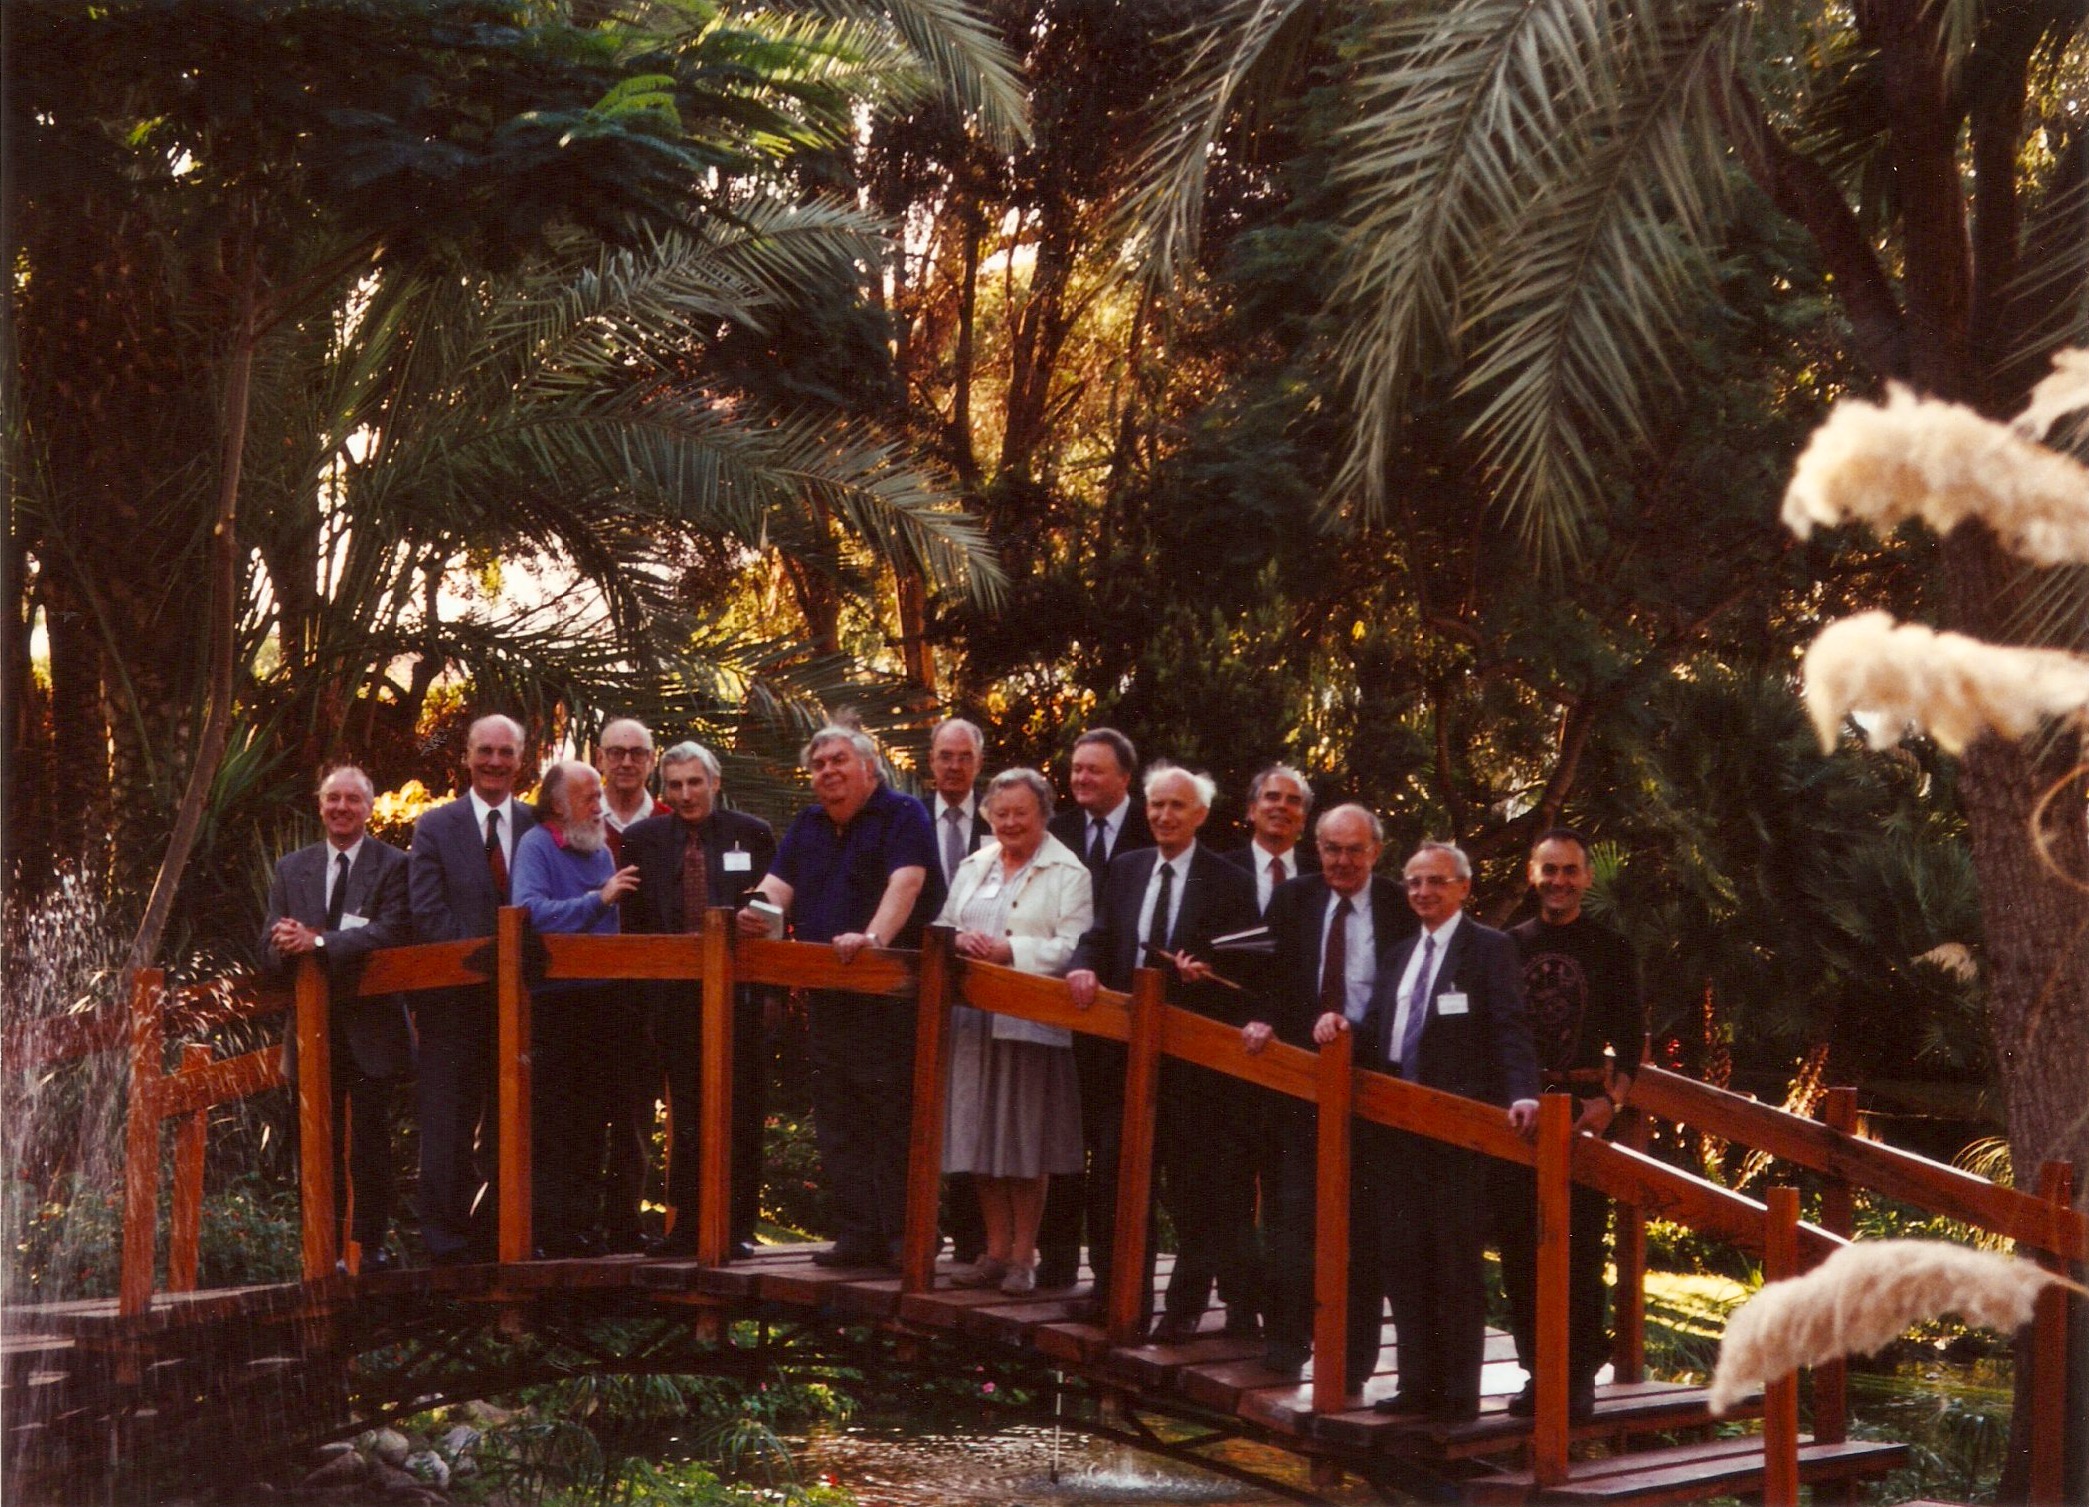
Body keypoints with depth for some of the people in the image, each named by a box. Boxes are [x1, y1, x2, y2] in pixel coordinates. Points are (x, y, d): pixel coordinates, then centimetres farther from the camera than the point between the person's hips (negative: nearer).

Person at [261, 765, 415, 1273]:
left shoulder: (392, 866, 0)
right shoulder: (290, 869, 13)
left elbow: (391, 932, -15)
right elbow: (270, 950, 7)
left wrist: (319, 942, -23)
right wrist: (285, 946, -17)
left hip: (370, 1026, -3)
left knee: (370, 1141, -2)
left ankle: (373, 1245, 4)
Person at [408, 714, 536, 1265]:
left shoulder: (539, 827, 9)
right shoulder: (435, 827, 3)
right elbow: (428, 913, -5)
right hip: (454, 997, -2)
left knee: (511, 1125, 8)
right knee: (449, 1126, -1)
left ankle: (503, 1233, 16)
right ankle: (449, 1239, 3)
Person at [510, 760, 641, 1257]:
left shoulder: (601, 851, 17)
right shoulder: (536, 845, -5)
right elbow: (530, 912, -20)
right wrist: (598, 900, -23)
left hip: (600, 1001, 7)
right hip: (553, 1003, -7)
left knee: (592, 1122, 8)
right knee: (550, 1125, -5)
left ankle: (584, 1223, 13)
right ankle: (551, 1228, -3)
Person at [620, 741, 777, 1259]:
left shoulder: (752, 834, 4)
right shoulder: (642, 839, 8)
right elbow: (633, 922, 9)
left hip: (737, 995, -1)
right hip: (674, 997, 1)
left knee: (741, 1115, 2)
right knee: (684, 1116, 6)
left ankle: (739, 1226, 8)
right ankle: (687, 1225, 11)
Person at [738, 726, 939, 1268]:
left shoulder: (902, 815, -4)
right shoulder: (808, 826, 18)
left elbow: (905, 883, -19)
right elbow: (780, 883, 10)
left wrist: (874, 937, -36)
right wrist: (758, 908, -14)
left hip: (888, 994, -7)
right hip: (827, 994, 7)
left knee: (893, 1115, -7)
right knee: (837, 1119, 7)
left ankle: (904, 1234, -4)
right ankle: (858, 1234, 11)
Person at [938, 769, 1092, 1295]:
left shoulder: (1067, 873, -3)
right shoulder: (973, 867, 17)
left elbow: (1072, 947, -12)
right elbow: (942, 926, 18)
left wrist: (1011, 950, -19)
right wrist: (959, 940, -4)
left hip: (1032, 1025, -6)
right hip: (972, 1020, 6)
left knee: (1026, 1147, 0)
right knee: (978, 1140, 7)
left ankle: (1023, 1256, 9)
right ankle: (996, 1251, 17)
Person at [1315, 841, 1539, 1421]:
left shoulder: (1489, 949, -2)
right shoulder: (1399, 956, 20)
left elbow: (1510, 1030, -13)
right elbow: (1378, 1039, 19)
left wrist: (1521, 1094, -27)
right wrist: (1339, 1027, -1)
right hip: (1399, 1129, 7)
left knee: (1457, 1264, -1)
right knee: (1403, 1259, 9)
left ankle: (1457, 1393, 5)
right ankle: (1417, 1383, 18)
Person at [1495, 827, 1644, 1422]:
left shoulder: (1611, 950, 5)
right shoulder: (1507, 946, 9)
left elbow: (1630, 1035, 2)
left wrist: (1610, 1099, -12)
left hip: (1584, 1108, -2)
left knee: (1581, 1246, -4)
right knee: (1518, 1244, 3)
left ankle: (1579, 1374, 2)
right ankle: (1538, 1370, 12)